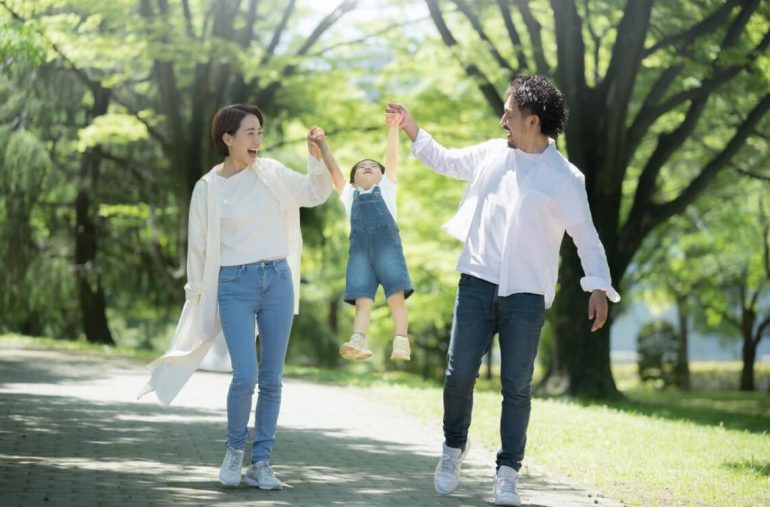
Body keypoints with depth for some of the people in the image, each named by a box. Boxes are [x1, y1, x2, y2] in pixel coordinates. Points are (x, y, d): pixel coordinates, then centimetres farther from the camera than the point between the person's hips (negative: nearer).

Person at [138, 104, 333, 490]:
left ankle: (261, 462, 12)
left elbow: (316, 193, 7)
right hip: (234, 285, -3)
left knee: (271, 379, 3)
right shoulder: (208, 188, -1)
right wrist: (198, 293, 3)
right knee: (245, 375, -14)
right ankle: (235, 449, 12)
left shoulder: (271, 174, 5)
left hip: (278, 280, 3)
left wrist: (317, 158, -9)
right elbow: (198, 246, 3)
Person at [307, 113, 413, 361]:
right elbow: (332, 168, 22)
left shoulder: (385, 188, 25)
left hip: (387, 243, -2)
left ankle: (401, 341, -23)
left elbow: (392, 156, 14)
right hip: (359, 246, 2)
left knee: (396, 293, -15)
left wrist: (393, 128, 3)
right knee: (362, 298, -12)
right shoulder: (349, 194, 29)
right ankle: (359, 340, -28)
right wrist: (322, 144, 9)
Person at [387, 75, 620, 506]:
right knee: (460, 374, 2)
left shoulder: (564, 178, -6)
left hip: (527, 294, -3)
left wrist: (599, 287, -19)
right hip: (477, 284, 3)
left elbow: (587, 238, -7)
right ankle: (454, 449, 25)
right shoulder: (492, 154, 8)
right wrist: (412, 130, 21)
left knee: (517, 386, -1)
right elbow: (445, 162, 26)